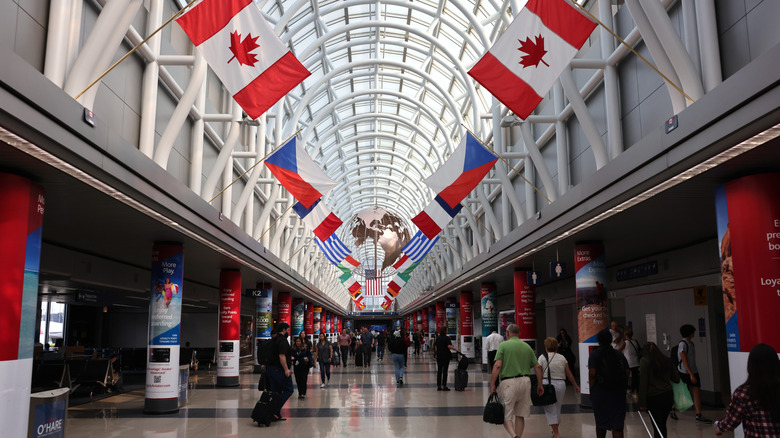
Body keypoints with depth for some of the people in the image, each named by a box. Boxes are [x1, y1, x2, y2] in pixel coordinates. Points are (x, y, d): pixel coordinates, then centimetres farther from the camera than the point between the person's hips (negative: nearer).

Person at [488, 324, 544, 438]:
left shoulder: (503, 345, -2)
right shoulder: (527, 347, 12)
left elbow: (497, 366, -11)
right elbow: (538, 367, 11)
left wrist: (492, 384, -9)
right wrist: (540, 385, 19)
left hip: (508, 382, -4)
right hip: (525, 381, 4)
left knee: (506, 415, 2)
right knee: (520, 415, 16)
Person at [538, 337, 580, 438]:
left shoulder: (542, 358, -2)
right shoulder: (562, 358, 7)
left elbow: (539, 374, -5)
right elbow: (569, 374, 11)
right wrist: (575, 385, 21)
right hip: (560, 384, 3)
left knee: (550, 410, 3)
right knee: (557, 408, 18)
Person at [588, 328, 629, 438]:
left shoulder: (595, 354, -4)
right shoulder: (619, 355, 6)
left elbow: (592, 374, -12)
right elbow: (627, 373, 4)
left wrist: (592, 388, -2)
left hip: (600, 392, -2)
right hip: (618, 392, 2)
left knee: (601, 422, 16)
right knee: (617, 425, 0)